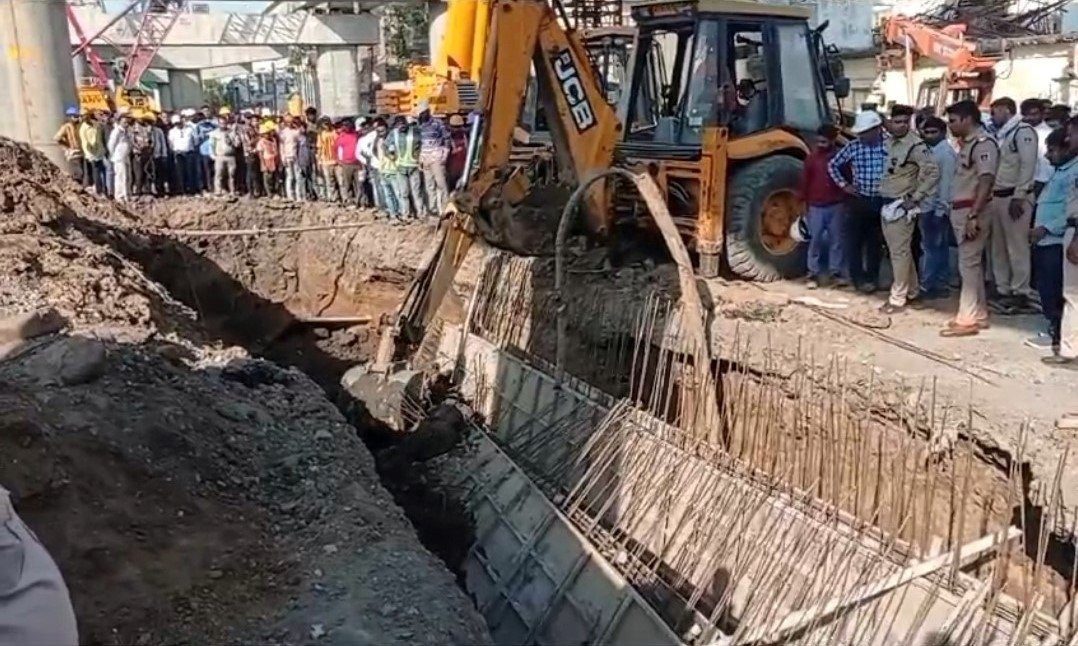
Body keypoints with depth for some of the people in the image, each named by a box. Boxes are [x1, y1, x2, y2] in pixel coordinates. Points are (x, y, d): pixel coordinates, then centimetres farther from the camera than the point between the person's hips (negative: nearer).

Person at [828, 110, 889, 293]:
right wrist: (844, 185, 0)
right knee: (854, 240, 1)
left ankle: (872, 277, 23)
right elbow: (833, 165, 5)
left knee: (875, 241, 11)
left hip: (882, 201, 0)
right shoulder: (853, 147, -5)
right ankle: (858, 277, 12)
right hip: (859, 200, 0)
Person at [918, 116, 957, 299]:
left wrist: (941, 209, -19)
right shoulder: (931, 151, 15)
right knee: (940, 248, 12)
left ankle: (926, 287, -2)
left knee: (930, 248, -6)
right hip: (928, 207, 9)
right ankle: (941, 285, 17)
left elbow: (947, 182, -16)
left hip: (937, 208, -9)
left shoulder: (946, 152, -11)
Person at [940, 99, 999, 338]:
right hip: (961, 210, 9)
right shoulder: (967, 143, 15)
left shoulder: (984, 143, -14)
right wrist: (959, 211, 12)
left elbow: (986, 182, -22)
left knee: (968, 264, -6)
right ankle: (978, 315, 20)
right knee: (972, 263, 13)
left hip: (972, 211, -9)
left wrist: (973, 215, -27)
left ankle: (968, 320, -1)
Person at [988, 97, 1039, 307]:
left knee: (1017, 246, -4)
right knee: (997, 246, 10)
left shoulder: (1023, 131, -7)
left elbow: (1028, 165, -14)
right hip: (995, 196, 8)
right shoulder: (1000, 134, 18)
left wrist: (1018, 197, -19)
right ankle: (1002, 288, 19)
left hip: (1015, 197, -8)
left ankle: (1020, 292, 2)